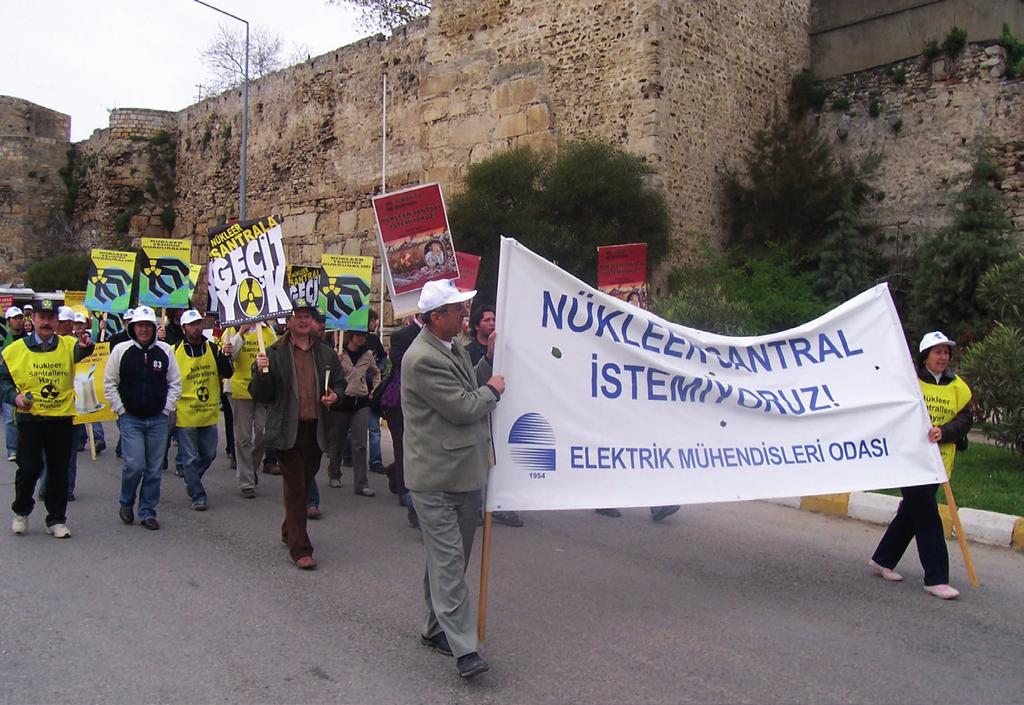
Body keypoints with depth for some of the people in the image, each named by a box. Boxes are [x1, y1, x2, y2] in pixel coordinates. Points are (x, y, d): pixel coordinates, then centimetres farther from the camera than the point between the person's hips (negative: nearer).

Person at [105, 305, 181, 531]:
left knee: (154, 468, 5)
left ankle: (148, 512, 17)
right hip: (130, 419, -2)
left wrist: (167, 410, 2)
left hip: (158, 420, 2)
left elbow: (175, 383, 8)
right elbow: (109, 383, 4)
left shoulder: (165, 351, 3)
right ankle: (126, 504, 16)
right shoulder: (121, 350, -1)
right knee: (134, 465, -10)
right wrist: (120, 410, -1)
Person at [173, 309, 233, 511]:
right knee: (190, 459, 2)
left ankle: (192, 482, 39)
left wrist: (226, 356, -18)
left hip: (209, 413, 4)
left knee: (209, 455, 15)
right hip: (186, 415, -4)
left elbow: (227, 374, -1)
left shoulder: (213, 348, 4)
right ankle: (198, 496, 12)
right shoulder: (175, 352, -6)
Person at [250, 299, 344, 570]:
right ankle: (300, 548, 2)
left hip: (316, 430, 4)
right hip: (288, 431, -4)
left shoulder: (326, 353, 9)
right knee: (295, 489, -2)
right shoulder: (274, 354, -1)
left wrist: (335, 395, -2)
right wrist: (262, 372, -21)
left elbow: (340, 383, 20)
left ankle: (289, 532, 36)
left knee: (305, 484, 16)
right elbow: (260, 395, -2)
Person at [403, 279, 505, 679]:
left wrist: (489, 359, 8)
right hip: (437, 479, -10)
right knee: (448, 562, -6)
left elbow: (468, 387, 19)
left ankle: (436, 629, 30)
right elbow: (462, 407, -20)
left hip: (464, 473, 10)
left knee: (448, 559, 17)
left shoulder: (452, 348, 12)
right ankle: (463, 649, -3)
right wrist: (492, 389, -3)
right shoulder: (423, 359, -20)